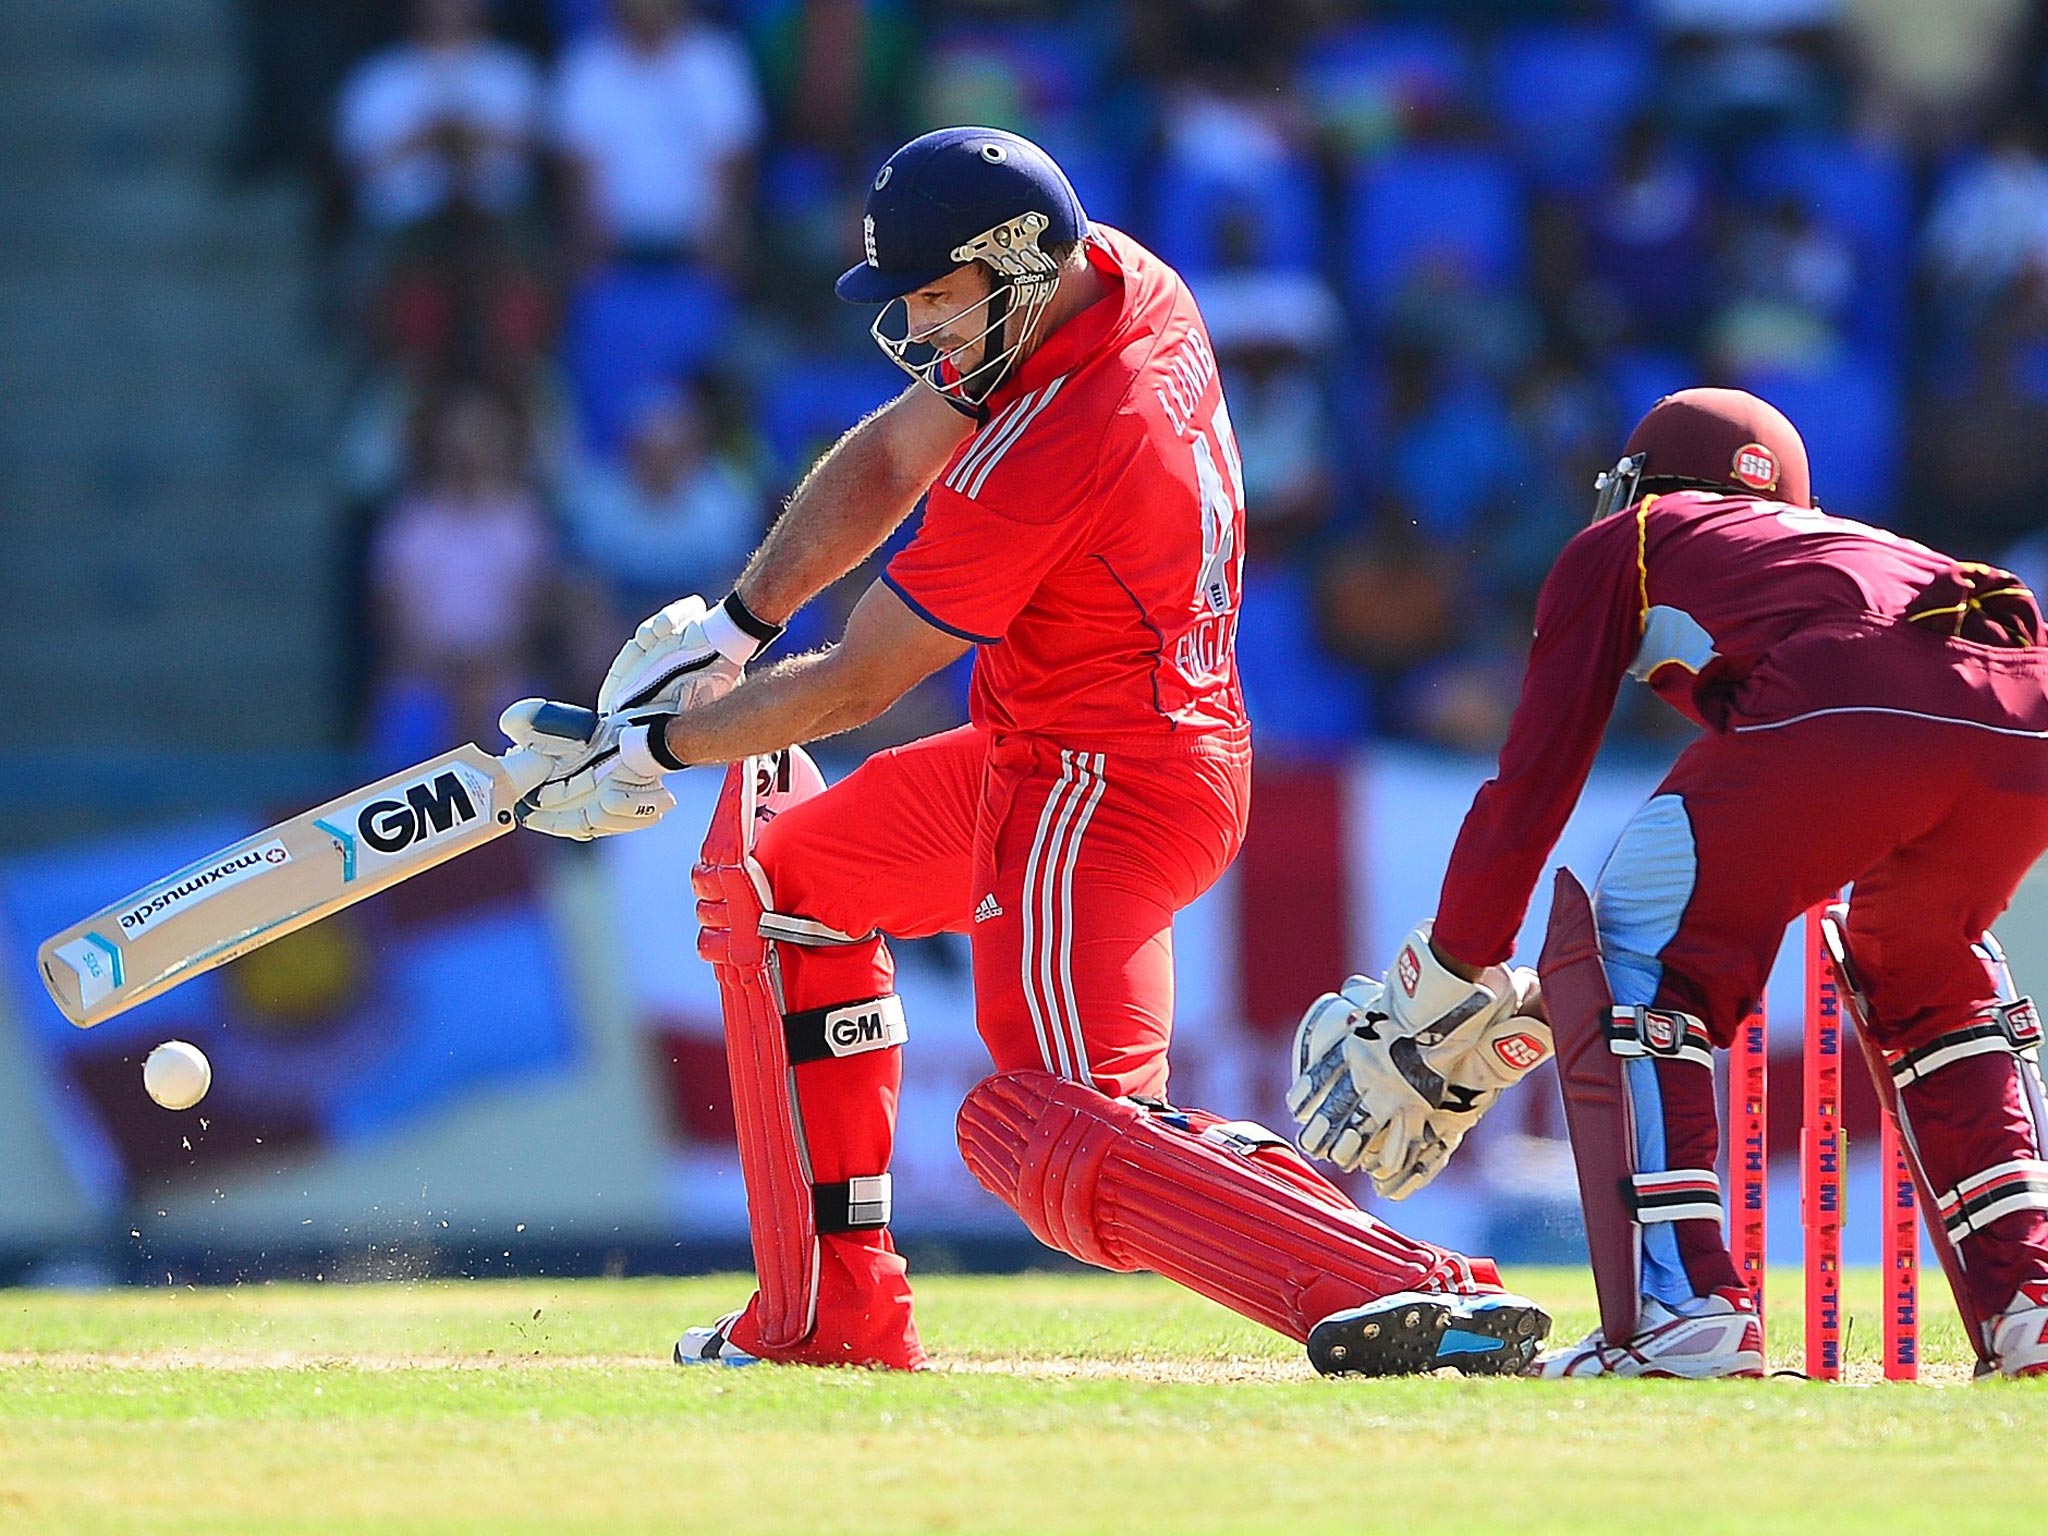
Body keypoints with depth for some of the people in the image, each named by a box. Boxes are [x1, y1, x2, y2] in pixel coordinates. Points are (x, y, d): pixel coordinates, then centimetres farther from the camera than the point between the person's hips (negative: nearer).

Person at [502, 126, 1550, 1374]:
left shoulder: (1044, 456, -29)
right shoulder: (1110, 279, -2)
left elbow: (854, 686, -19)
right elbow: (891, 459, 10)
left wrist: (655, 744, -6)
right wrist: (731, 625, 6)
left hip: (1101, 792, -11)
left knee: (1060, 1135, -19)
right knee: (781, 874, 22)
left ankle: (1424, 1295, -32)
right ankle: (832, 1314, 21)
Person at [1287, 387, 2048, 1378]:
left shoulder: (1621, 545, 29)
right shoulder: (1848, 542, 44)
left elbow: (1533, 785, 23)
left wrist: (1432, 1014, 33)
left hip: (1844, 716, -6)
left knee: (1623, 957, 10)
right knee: (1928, 975, 32)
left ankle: (1686, 1314, -4)